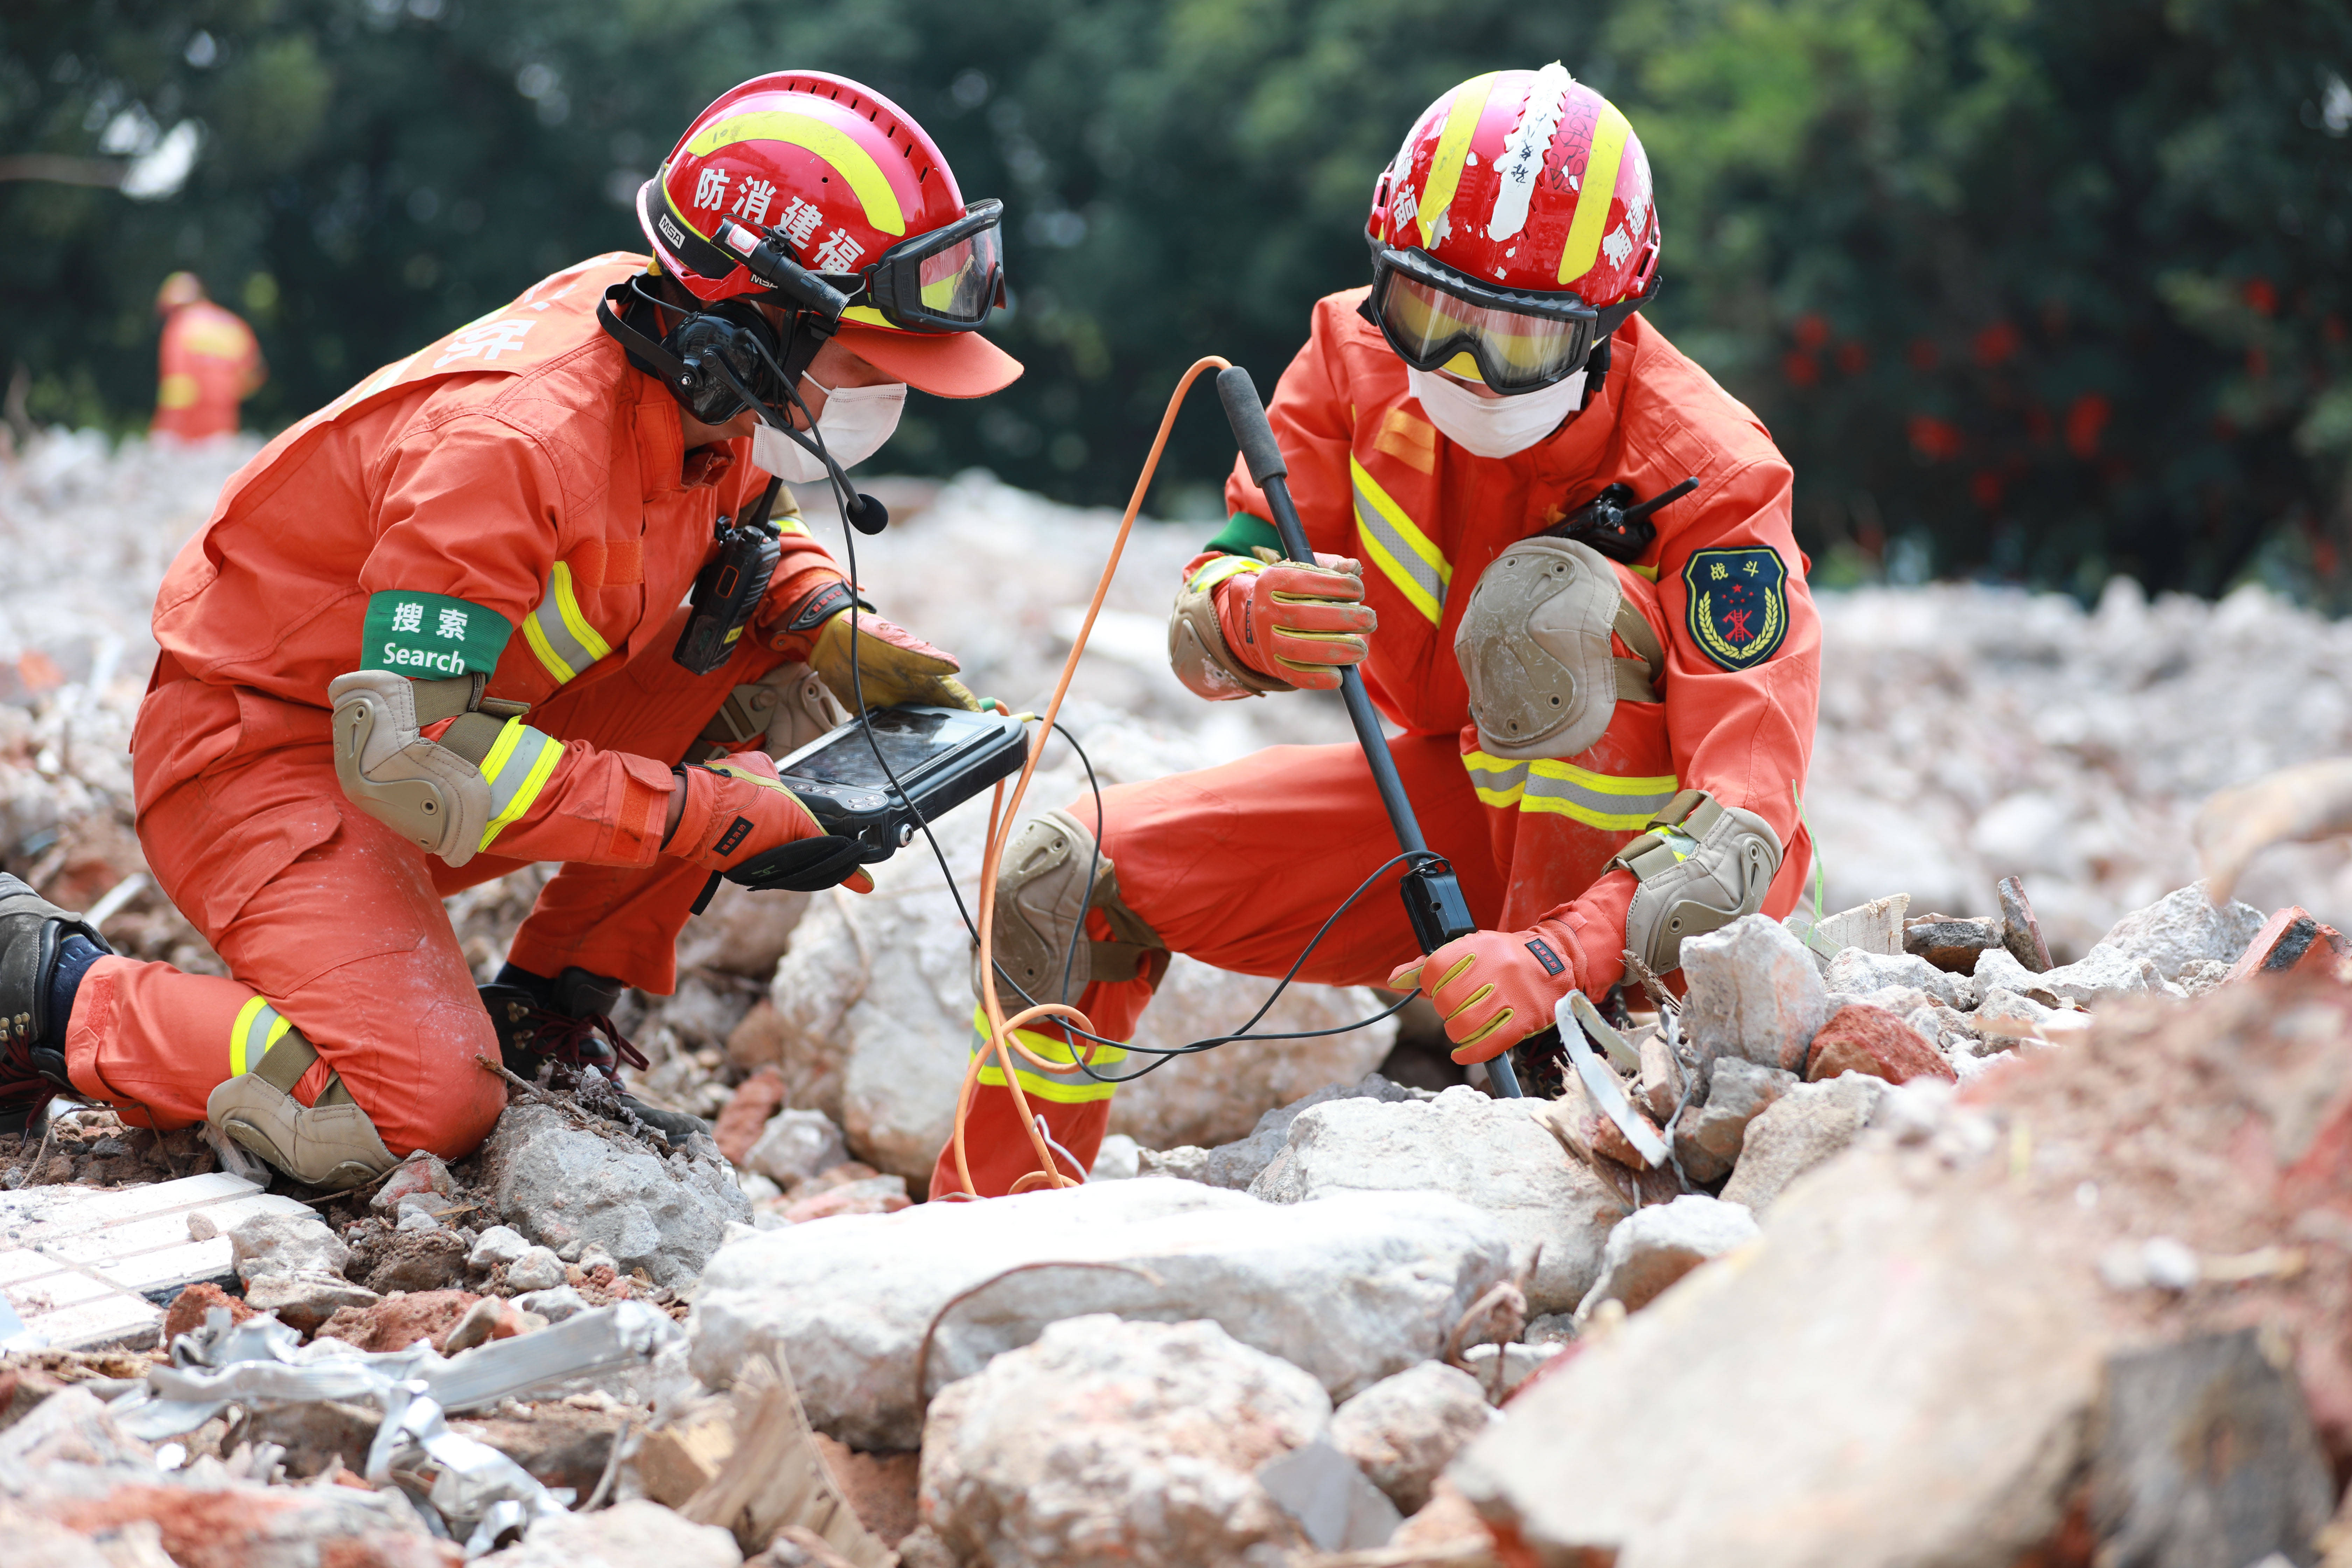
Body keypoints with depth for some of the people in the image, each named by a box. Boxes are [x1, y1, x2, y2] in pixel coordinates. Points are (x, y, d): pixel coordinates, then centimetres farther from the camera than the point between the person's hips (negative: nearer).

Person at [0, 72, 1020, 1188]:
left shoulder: (704, 389, -6)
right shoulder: (519, 441, -32)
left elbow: (749, 528, 18)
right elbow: (415, 758, -33)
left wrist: (832, 626, -6)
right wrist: (722, 818, -30)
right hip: (268, 749, -8)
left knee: (769, 674, -5)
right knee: (426, 1112, -26)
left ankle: (544, 1021, 3)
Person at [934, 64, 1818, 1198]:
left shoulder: (1709, 471, -26)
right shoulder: (1360, 354, -12)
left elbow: (1749, 812, -32)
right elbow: (1201, 626, -15)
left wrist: (1557, 957, -49)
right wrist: (1251, 622, -42)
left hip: (1637, 851, -5)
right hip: (1456, 806, 5)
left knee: (1552, 595, -34)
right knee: (1061, 879, -9)